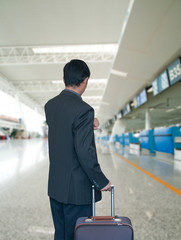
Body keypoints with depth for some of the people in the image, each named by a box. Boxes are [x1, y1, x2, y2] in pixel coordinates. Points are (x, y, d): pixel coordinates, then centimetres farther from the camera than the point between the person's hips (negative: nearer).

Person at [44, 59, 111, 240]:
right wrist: (101, 181, -13)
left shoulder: (50, 105, 3)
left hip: (55, 186, 8)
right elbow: (84, 150, -24)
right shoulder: (84, 110, -21)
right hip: (77, 189, -7)